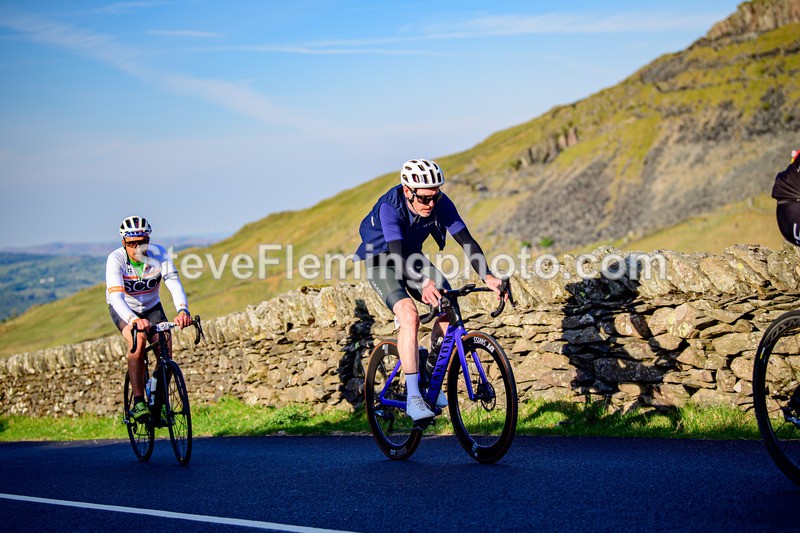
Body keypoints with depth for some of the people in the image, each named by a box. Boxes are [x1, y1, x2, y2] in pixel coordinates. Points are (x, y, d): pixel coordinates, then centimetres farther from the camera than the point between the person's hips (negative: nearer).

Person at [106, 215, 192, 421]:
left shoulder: (159, 253, -21)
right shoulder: (116, 259, -28)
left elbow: (174, 284, -32)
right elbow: (116, 296, -40)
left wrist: (183, 311, -51)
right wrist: (134, 319, -58)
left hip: (151, 307, 3)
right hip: (123, 309, -3)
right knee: (138, 339, -32)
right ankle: (138, 402, -27)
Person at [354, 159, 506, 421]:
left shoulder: (441, 203, -20)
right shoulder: (389, 207, -32)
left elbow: (466, 240, -24)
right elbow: (396, 252, -43)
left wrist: (487, 276, -40)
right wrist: (424, 284, -59)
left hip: (413, 257, 5)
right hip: (381, 261, -5)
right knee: (409, 314, -28)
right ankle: (413, 398, -27)